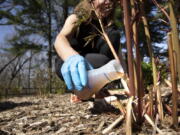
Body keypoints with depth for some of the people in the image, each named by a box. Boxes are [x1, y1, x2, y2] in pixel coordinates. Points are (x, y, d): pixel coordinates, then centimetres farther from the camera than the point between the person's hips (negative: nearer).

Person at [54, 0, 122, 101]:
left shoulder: (110, 26, -2)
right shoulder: (76, 18, -14)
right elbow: (60, 39, -34)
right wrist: (72, 57, -57)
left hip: (92, 67, 5)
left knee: (114, 34, -19)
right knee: (103, 61, -34)